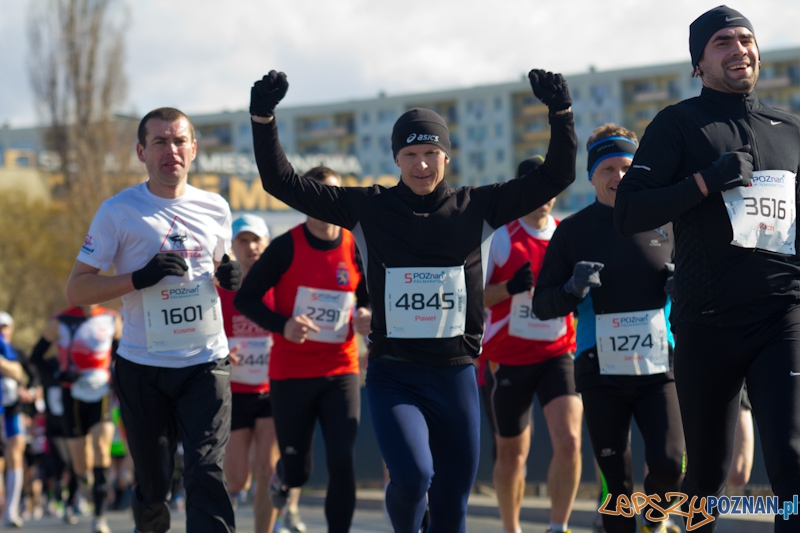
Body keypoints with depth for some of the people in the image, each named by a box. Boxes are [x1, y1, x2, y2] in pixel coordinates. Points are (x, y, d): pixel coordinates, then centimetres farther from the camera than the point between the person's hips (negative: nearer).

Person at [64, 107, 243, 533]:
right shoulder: (119, 212, -3)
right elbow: (75, 290, -4)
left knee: (206, 474, -14)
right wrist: (140, 278, -19)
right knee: (152, 484, 7)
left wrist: (230, 277, 1)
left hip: (206, 362, 1)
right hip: (143, 366, -1)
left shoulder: (215, 210, 8)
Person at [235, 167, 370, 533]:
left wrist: (366, 317, -8)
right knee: (299, 471, 6)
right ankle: (283, 474, 44)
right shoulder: (287, 247, -8)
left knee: (343, 464, -11)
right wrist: (283, 325, -22)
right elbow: (244, 299, -6)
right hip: (291, 374, -2)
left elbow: (367, 300, 16)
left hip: (341, 372, 2)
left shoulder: (357, 249, 2)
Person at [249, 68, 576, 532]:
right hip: (393, 376, -2)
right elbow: (283, 182, 1)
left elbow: (557, 176, 1)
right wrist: (264, 119, -10)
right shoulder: (369, 208, 2)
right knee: (411, 476, -24)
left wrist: (561, 112, -12)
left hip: (457, 377, 2)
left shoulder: (478, 208, 4)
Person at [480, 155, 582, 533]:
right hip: (506, 358, -2)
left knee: (569, 442, -17)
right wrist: (509, 288, -23)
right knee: (512, 453, 10)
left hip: (558, 355, 2)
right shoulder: (499, 238, -6)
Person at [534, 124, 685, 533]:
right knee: (618, 484, 0)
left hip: (659, 368, 0)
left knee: (668, 464, -14)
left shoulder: (665, 221, 6)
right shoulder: (572, 231, 3)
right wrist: (573, 289, -17)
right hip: (601, 373, 0)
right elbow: (541, 305, 3)